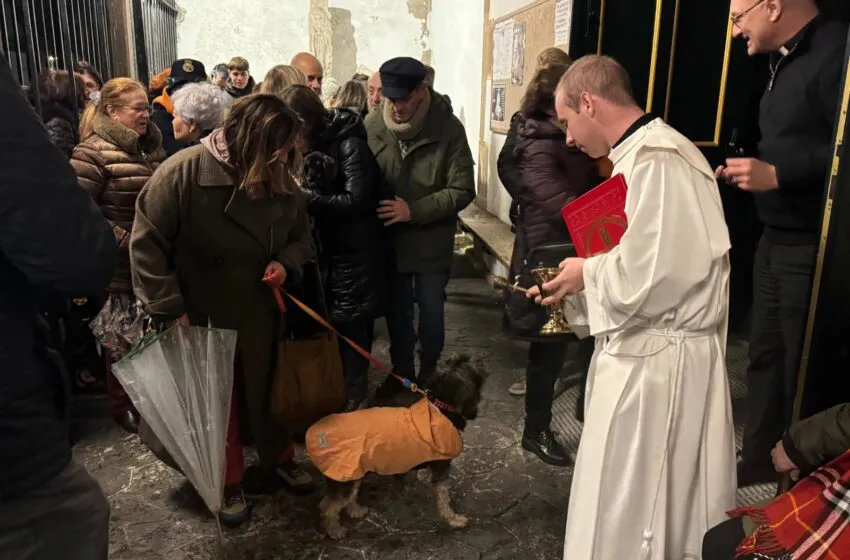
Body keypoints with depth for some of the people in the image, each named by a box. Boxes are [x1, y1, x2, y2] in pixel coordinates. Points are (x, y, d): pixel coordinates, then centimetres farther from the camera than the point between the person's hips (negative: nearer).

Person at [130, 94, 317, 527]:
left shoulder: (281, 180, -5)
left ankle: (278, 462, 42)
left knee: (269, 390, 18)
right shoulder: (183, 173, -22)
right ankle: (227, 483, 33)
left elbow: (301, 237, 8)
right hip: (204, 318, -4)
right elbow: (147, 244, -18)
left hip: (261, 314, 4)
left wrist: (286, 263, -15)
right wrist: (170, 309, -19)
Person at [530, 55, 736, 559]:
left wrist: (586, 273, -9)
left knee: (631, 510, 6)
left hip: (655, 364, -10)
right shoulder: (646, 153, 12)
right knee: (645, 503, 22)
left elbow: (647, 277, -27)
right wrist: (577, 289, 10)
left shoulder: (654, 160, -20)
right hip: (645, 354, 10)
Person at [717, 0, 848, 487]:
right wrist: (751, 169, 7)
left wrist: (777, 174, -23)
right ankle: (760, 459, 32)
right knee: (766, 356, 16)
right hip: (777, 241, 9)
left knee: (802, 370, 3)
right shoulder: (786, 61, 15)